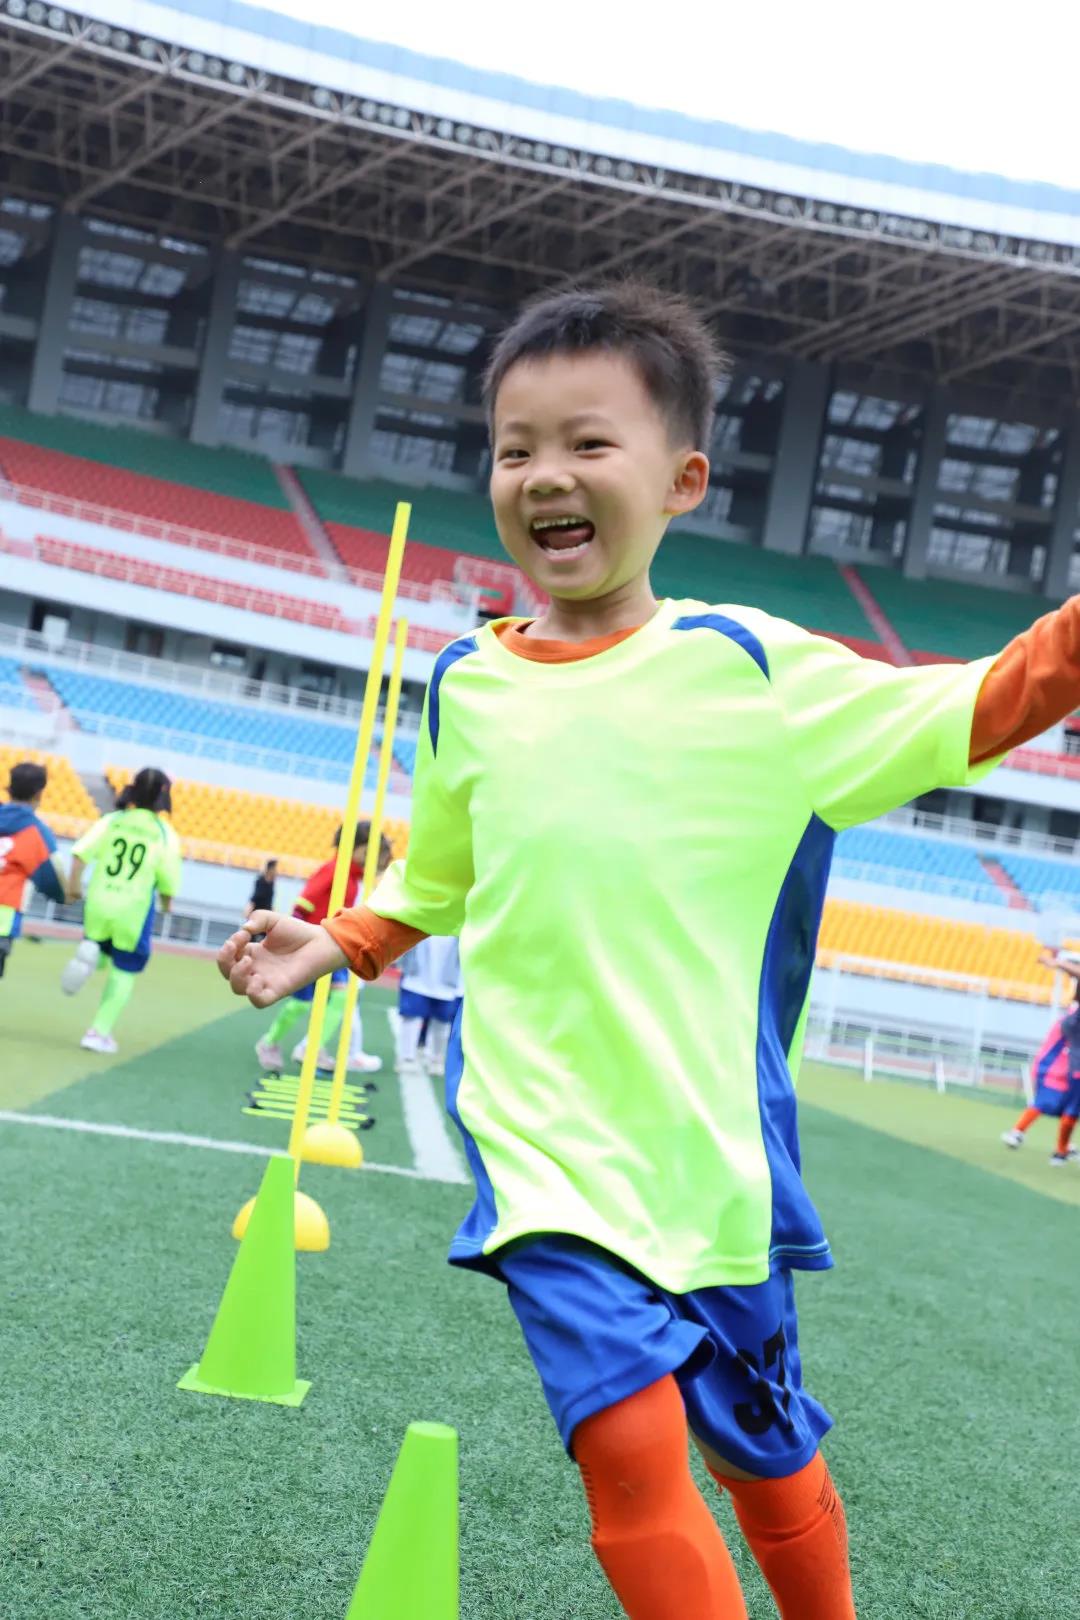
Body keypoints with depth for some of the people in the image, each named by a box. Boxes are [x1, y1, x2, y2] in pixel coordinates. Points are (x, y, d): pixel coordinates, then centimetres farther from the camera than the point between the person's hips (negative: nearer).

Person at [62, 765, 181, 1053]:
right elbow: (167, 882, -6)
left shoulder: (112, 821, 0)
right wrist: (166, 901, 14)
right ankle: (99, 1032, 5)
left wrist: (73, 882, 2)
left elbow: (81, 852, -9)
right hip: (132, 910, -2)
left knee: (100, 947, 29)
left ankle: (89, 952, -8)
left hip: (98, 902, 2)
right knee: (123, 973, 12)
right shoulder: (166, 835, -5)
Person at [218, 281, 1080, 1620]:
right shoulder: (466, 684, 4)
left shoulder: (746, 666, -4)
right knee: (630, 1438, -19)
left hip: (710, 1146, 0)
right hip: (542, 1141, 1)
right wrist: (334, 944, 5)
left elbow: (962, 717, -1)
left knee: (763, 1455, 17)